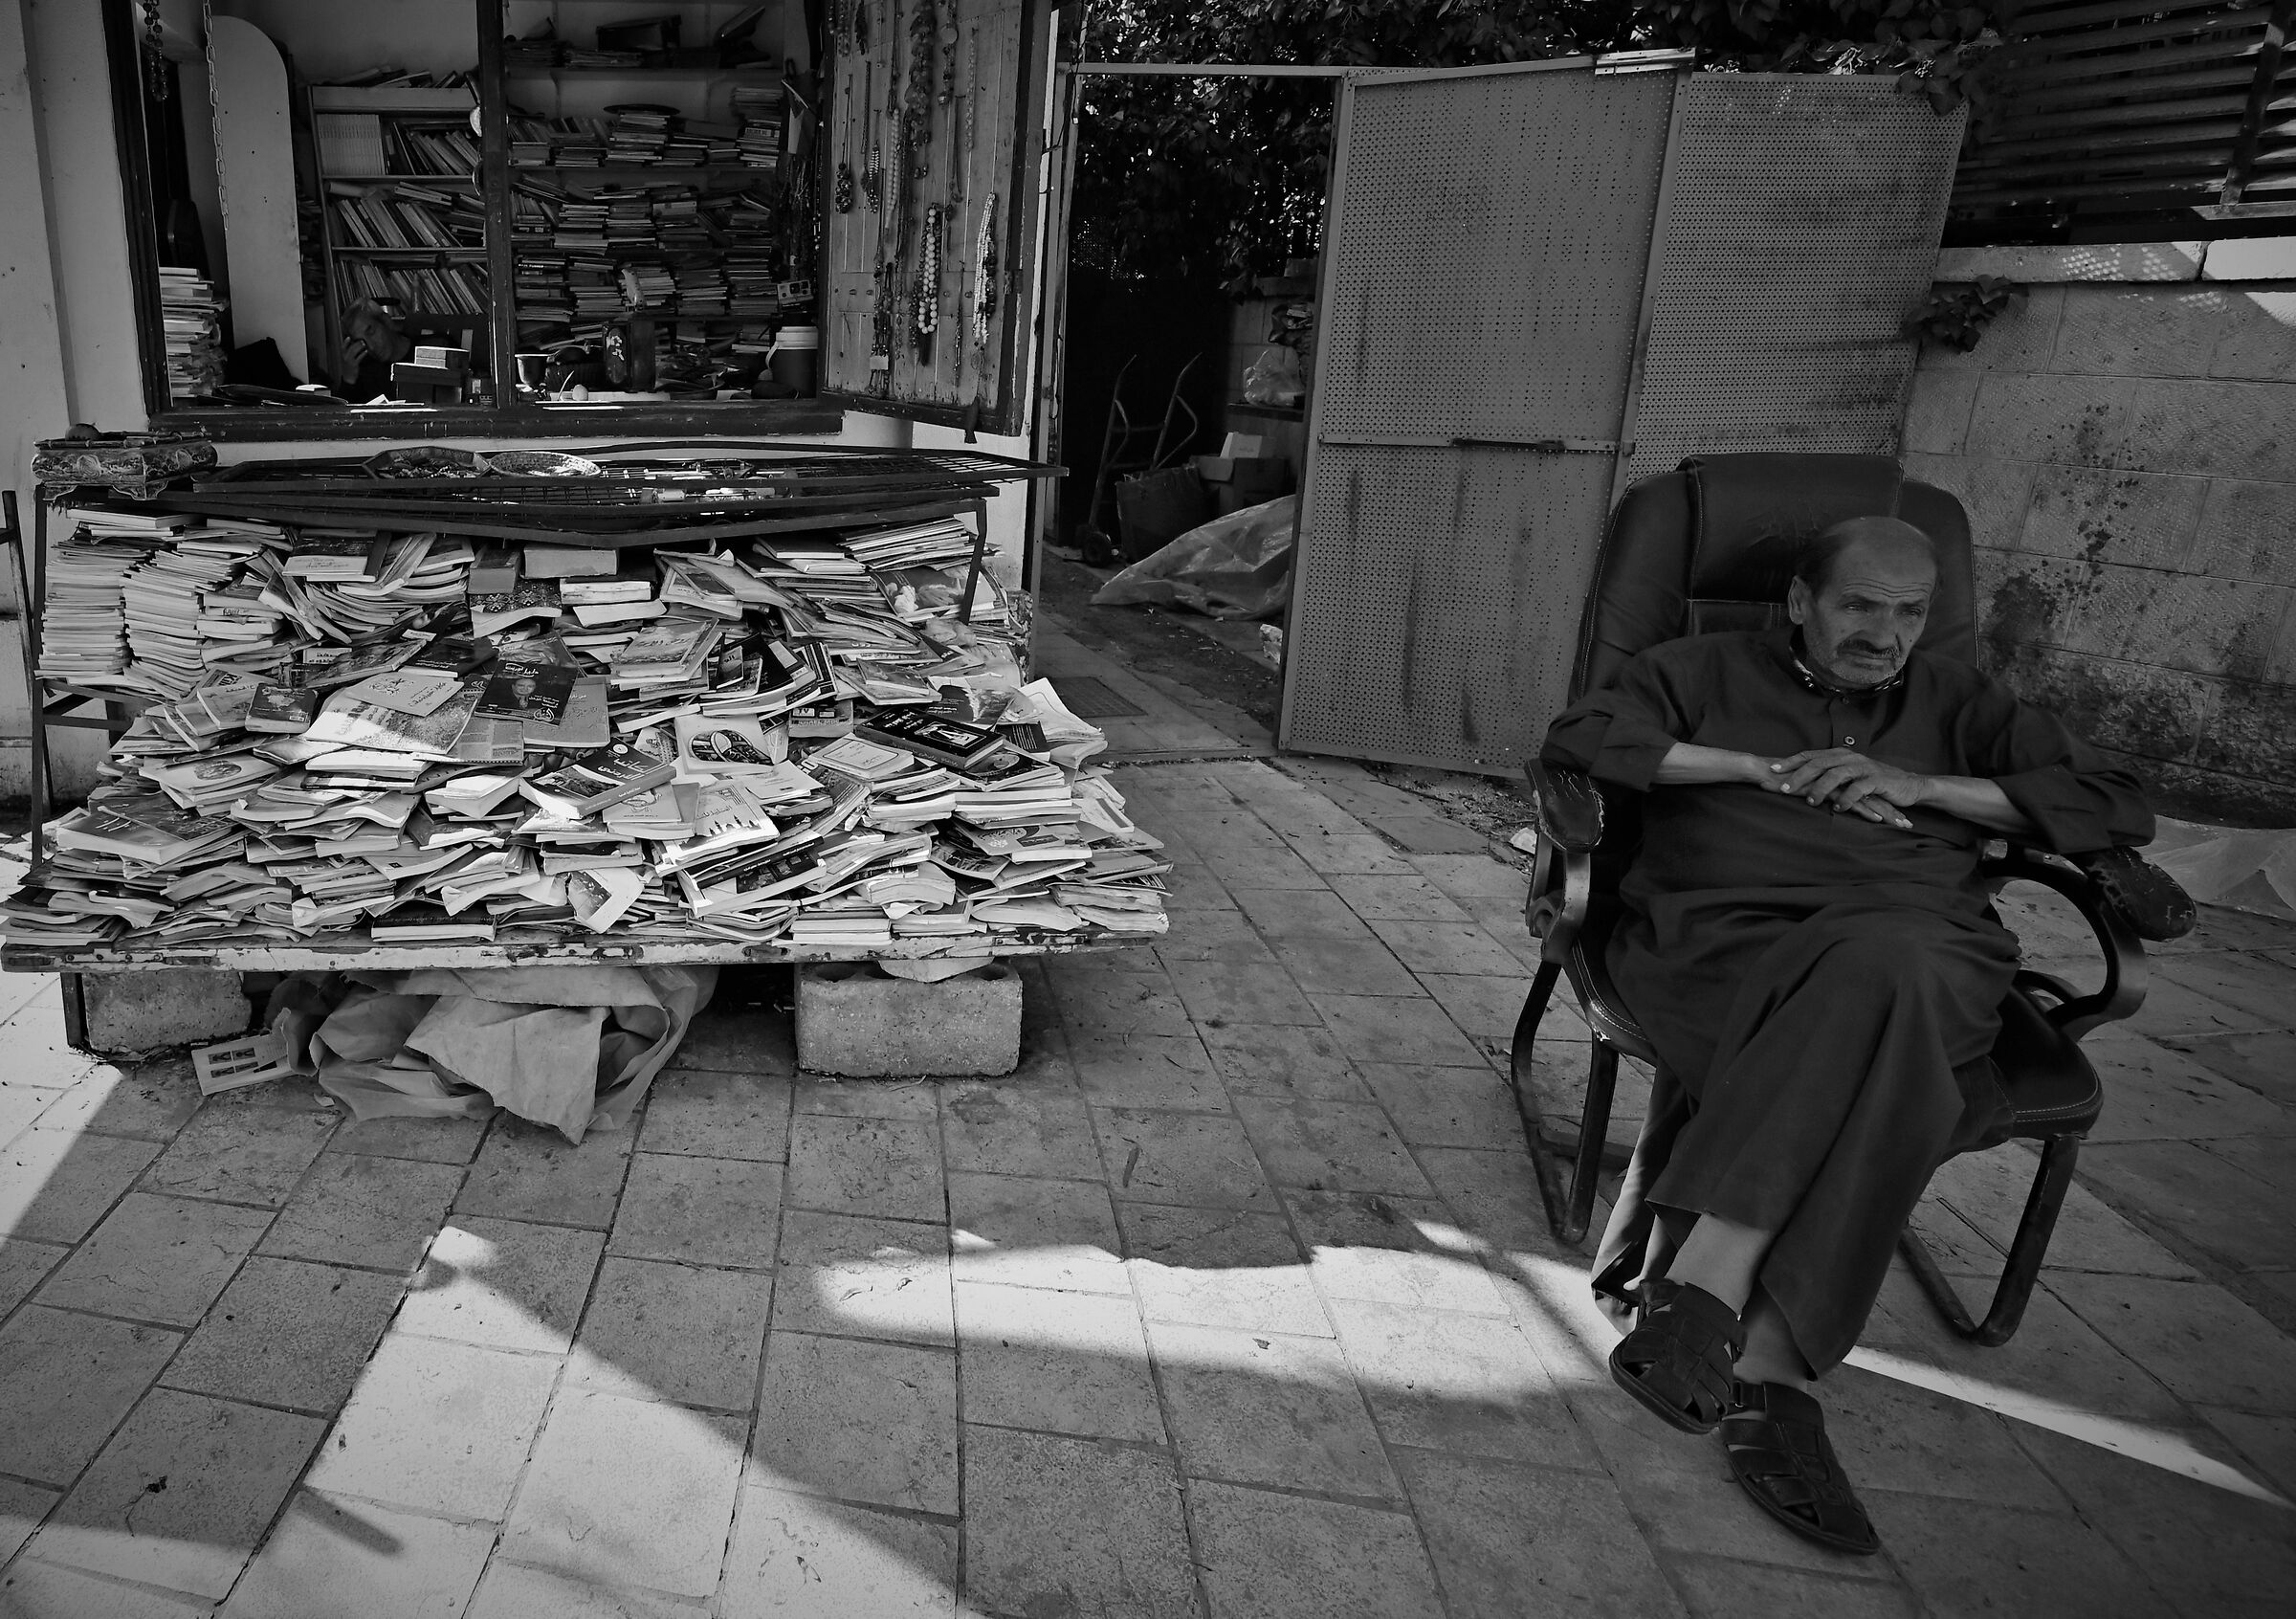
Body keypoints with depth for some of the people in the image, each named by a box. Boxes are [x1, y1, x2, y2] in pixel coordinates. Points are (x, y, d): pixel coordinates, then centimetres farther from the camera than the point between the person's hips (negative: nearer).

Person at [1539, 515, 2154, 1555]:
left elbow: (2118, 807, 19)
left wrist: (1924, 786, 4)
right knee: (1871, 1064, -36)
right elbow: (1578, 738, 6)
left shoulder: (1958, 705, 28)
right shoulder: (1708, 671, 22)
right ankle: (1768, 1372, -38)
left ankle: (1704, 1277, -39)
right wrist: (1763, 769, -1)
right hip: (1724, 933, -2)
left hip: (1911, 944, 2)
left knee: (1875, 971, -38)